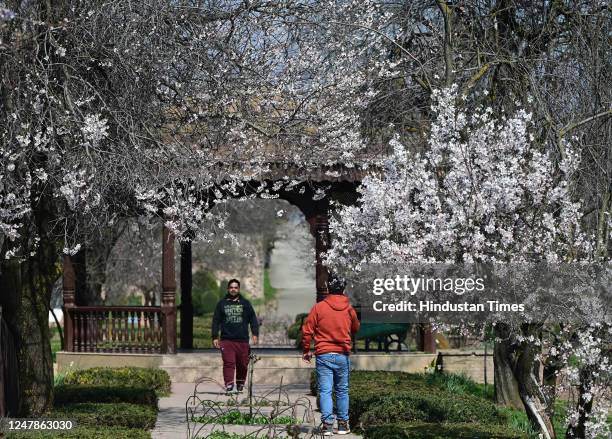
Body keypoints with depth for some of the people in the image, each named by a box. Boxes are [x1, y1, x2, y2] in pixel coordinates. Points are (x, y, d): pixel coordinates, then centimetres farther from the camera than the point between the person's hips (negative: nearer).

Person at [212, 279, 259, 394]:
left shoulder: (246, 303, 11)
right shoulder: (222, 304, 10)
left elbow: (253, 319, 9)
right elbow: (216, 321, 11)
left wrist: (255, 334, -3)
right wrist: (215, 337, 4)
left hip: (243, 341, 1)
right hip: (227, 340, -1)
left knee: (243, 364, 4)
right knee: (229, 363, -13)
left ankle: (240, 385, 19)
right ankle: (228, 385, -18)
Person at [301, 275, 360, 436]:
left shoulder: (319, 307, -6)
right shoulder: (349, 309, 2)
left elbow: (307, 330, -4)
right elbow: (356, 329, 18)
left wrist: (306, 350, 8)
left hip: (323, 355, -2)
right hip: (343, 356, 2)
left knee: (325, 391, -1)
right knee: (342, 391, 12)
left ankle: (327, 424, -9)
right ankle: (343, 424, 15)